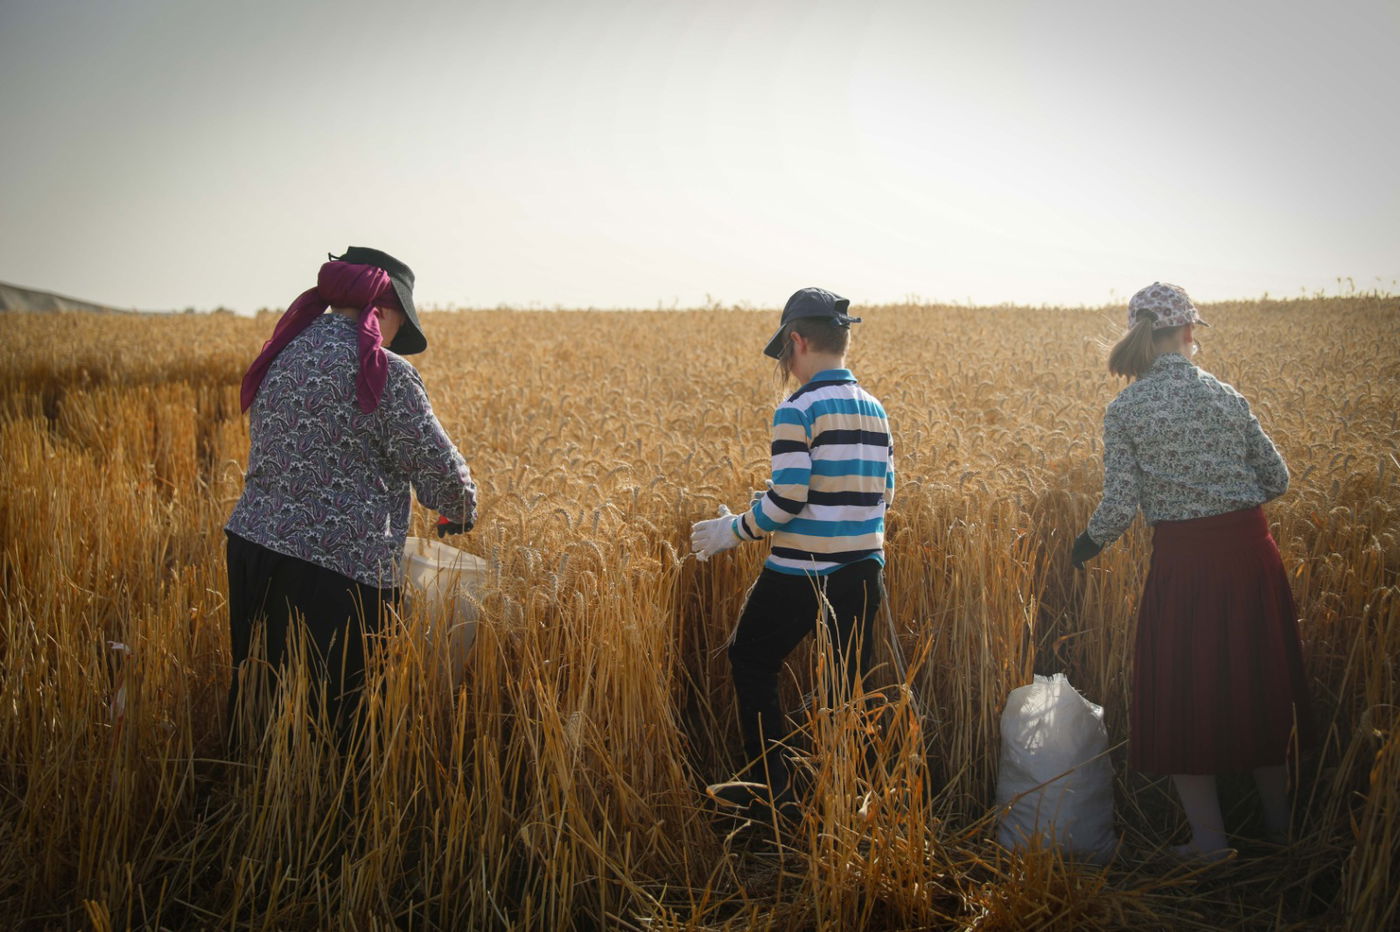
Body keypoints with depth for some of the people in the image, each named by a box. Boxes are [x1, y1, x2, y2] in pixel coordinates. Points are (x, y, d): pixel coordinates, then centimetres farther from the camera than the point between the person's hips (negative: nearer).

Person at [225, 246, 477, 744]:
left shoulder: (281, 356, 10)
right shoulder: (382, 372, -11)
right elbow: (442, 471, -9)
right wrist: (460, 512, 13)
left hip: (250, 548, 7)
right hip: (336, 572, -7)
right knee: (331, 718, 4)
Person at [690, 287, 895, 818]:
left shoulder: (798, 411, -15)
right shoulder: (875, 411, 7)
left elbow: (786, 500, -20)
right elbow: (883, 495, 12)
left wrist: (733, 531, -6)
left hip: (801, 574, -6)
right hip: (863, 572, 6)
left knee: (751, 661, 15)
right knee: (850, 682, 16)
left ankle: (772, 788, 18)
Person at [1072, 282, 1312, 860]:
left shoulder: (1124, 410, -6)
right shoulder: (1226, 396, 1)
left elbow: (1121, 503, -11)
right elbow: (1276, 479, 5)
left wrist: (1089, 544, 7)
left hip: (1181, 562, -3)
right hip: (1249, 551, 3)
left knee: (1181, 689, 11)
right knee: (1256, 680, 19)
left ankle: (1210, 838, 13)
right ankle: (1277, 821, 34)